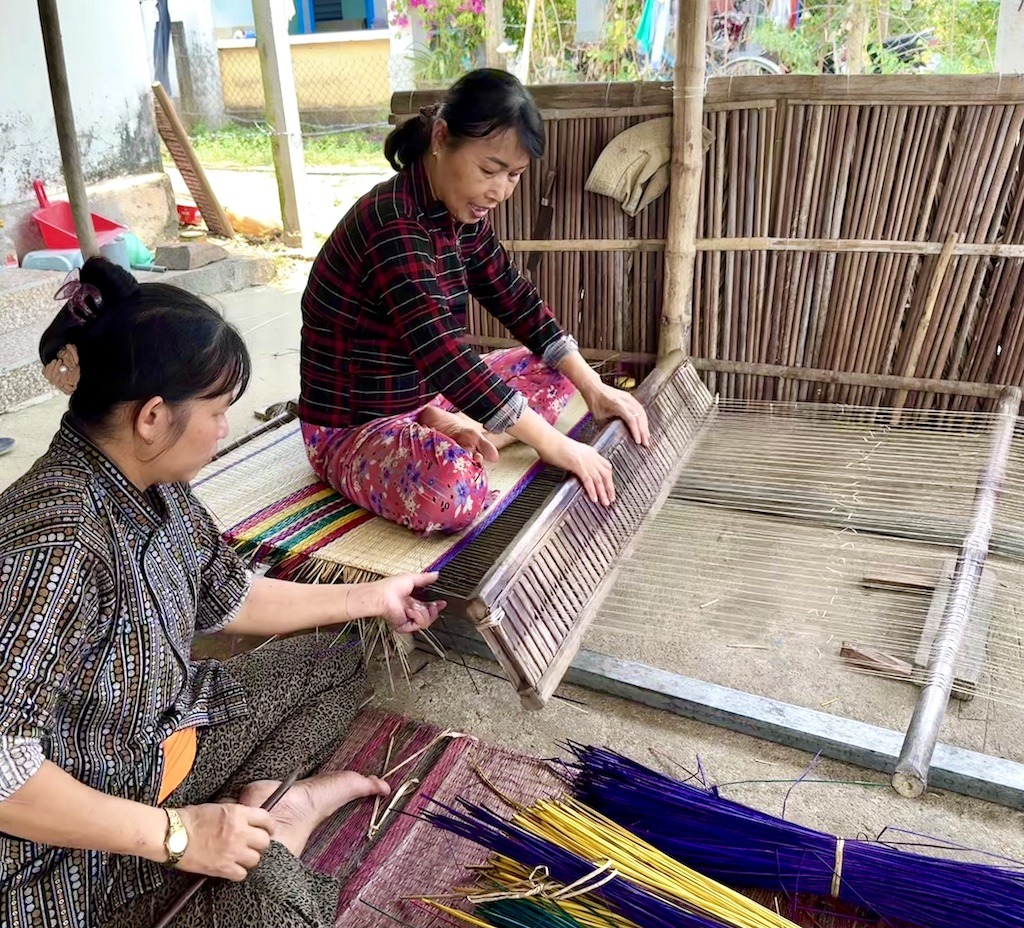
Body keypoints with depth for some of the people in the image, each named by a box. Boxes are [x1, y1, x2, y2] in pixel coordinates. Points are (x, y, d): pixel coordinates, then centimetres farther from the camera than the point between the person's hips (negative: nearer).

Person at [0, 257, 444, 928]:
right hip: (72, 833, -9)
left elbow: (228, 597, 10)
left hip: (163, 735, 9)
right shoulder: (60, 534, -33)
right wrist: (173, 834, -28)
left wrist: (374, 597, 17)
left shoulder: (155, 487, -4)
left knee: (332, 662, 14)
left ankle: (267, 800, -4)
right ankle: (280, 817, -3)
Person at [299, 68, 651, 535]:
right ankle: (447, 439, -7)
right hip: (353, 428, -9)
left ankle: (448, 430, -5)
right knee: (452, 489, -39)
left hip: (428, 397, 9)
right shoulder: (392, 225, -26)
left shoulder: (462, 214, 0)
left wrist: (594, 387, -2)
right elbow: (444, 355, -33)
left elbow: (516, 300, 7)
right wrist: (556, 447, -30)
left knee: (552, 371, 12)